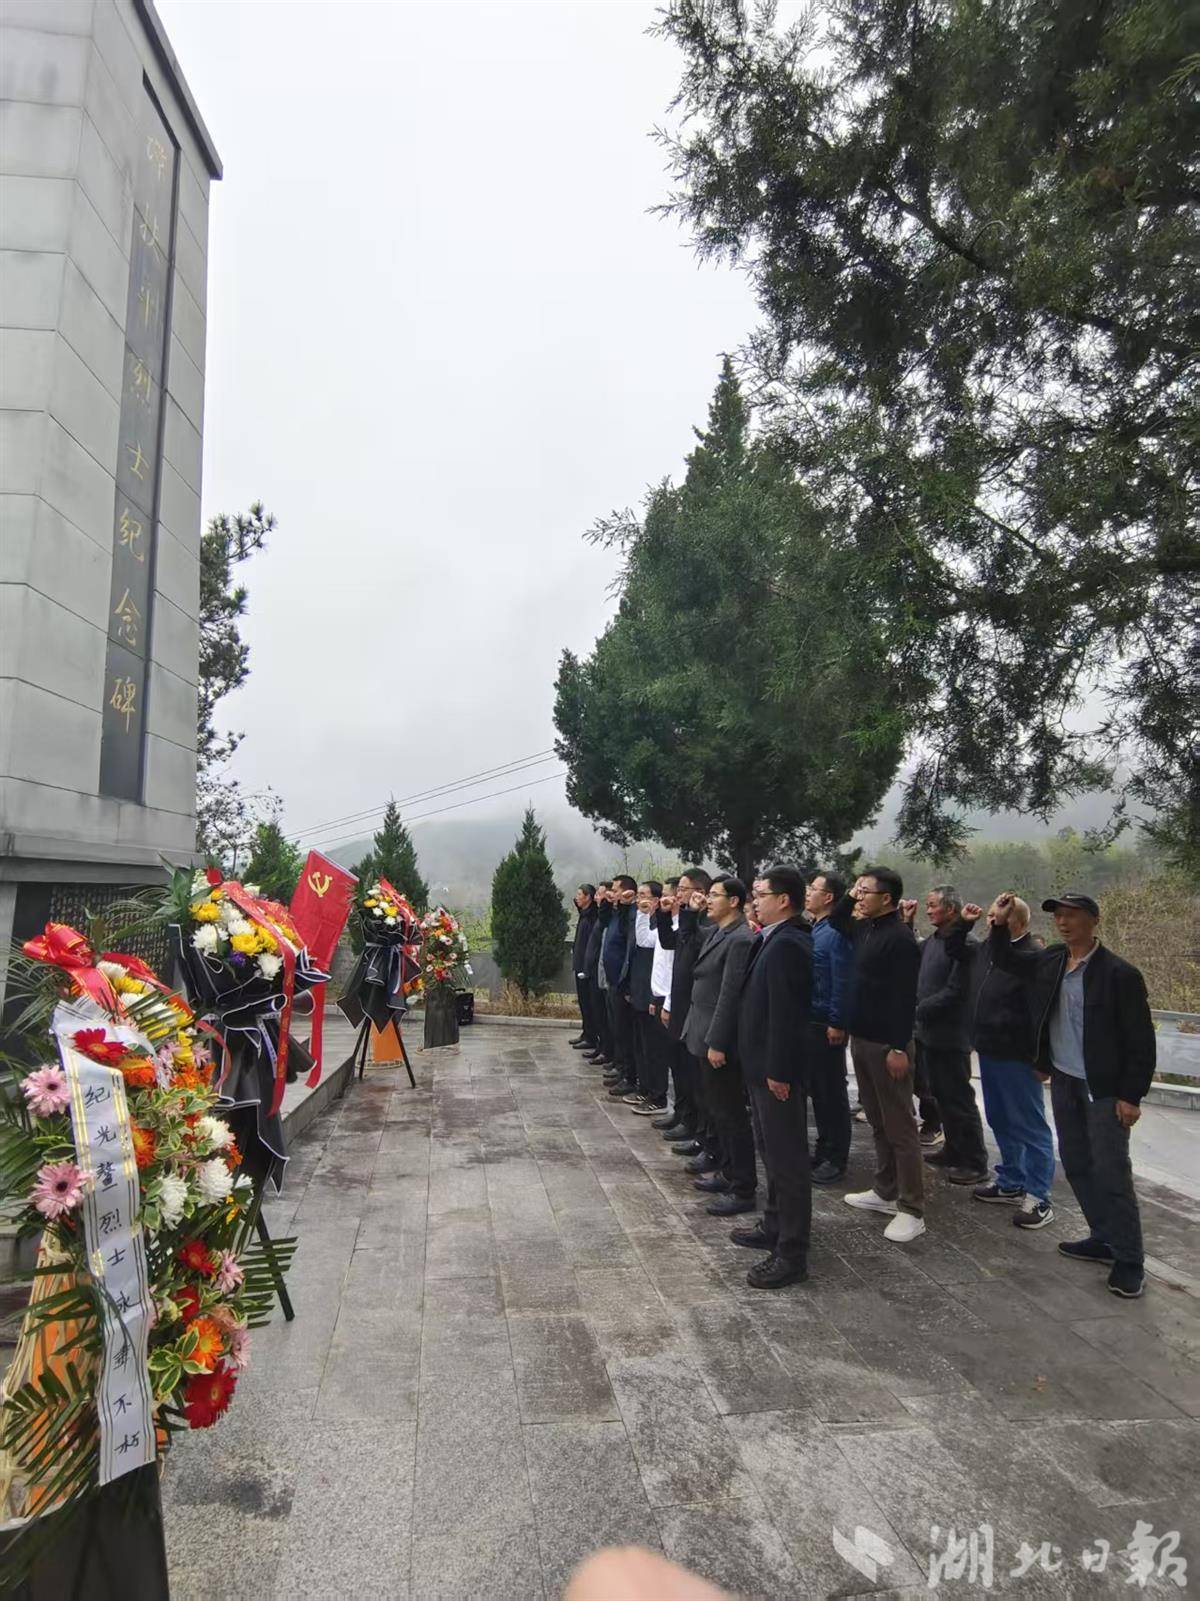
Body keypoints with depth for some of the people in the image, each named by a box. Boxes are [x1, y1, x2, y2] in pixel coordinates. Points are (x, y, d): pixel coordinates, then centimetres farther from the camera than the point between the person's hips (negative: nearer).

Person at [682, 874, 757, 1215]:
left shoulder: (740, 939, -19)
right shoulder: (717, 933, 10)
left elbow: (730, 995, -22)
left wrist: (717, 1043, -21)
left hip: (719, 1040, -9)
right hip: (703, 1036, 10)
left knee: (731, 1114, 1)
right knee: (719, 1111, 20)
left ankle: (743, 1189, 12)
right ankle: (728, 1172, 33)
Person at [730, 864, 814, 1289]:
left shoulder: (786, 945, -22)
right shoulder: (775, 940, 9)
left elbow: (785, 1013, -24)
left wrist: (778, 1072, -22)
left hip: (778, 1069, -10)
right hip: (765, 1065, 10)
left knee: (787, 1158, 1)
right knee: (772, 1151, 22)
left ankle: (792, 1253, 11)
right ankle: (775, 1227, 37)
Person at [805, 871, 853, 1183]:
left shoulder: (836, 932, -15)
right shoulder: (812, 929, 12)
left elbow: (842, 981, -19)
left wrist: (837, 1024, -20)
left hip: (826, 1025, -8)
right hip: (808, 1022, 8)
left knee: (831, 1092, 2)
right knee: (816, 1089, 16)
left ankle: (836, 1158, 13)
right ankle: (823, 1149, 27)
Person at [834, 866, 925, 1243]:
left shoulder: (899, 936, -17)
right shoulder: (865, 928, 8)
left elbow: (904, 997, -21)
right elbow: (834, 922, 28)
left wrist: (899, 1047, -22)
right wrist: (849, 897, 9)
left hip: (887, 1044, -9)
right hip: (861, 1039, 9)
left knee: (899, 1126, 0)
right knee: (877, 1122, 17)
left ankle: (911, 1210, 9)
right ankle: (885, 1192, 29)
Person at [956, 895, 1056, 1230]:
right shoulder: (988, 949, 7)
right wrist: (964, 923, 15)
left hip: (1017, 1057, -9)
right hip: (989, 1051, 9)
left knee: (1029, 1126, 3)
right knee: (1000, 1122, 19)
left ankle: (1038, 1198, 14)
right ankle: (1011, 1183, 34)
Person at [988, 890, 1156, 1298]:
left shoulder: (1119, 973, -16)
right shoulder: (1050, 961, 2)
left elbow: (1141, 1040, -13)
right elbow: (1006, 958, 18)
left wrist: (1131, 1096, -14)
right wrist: (999, 924, 0)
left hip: (1104, 1090, -7)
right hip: (1063, 1083, 7)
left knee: (1111, 1173, -2)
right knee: (1076, 1166, 15)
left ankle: (1129, 1261, 11)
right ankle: (1103, 1239, 30)